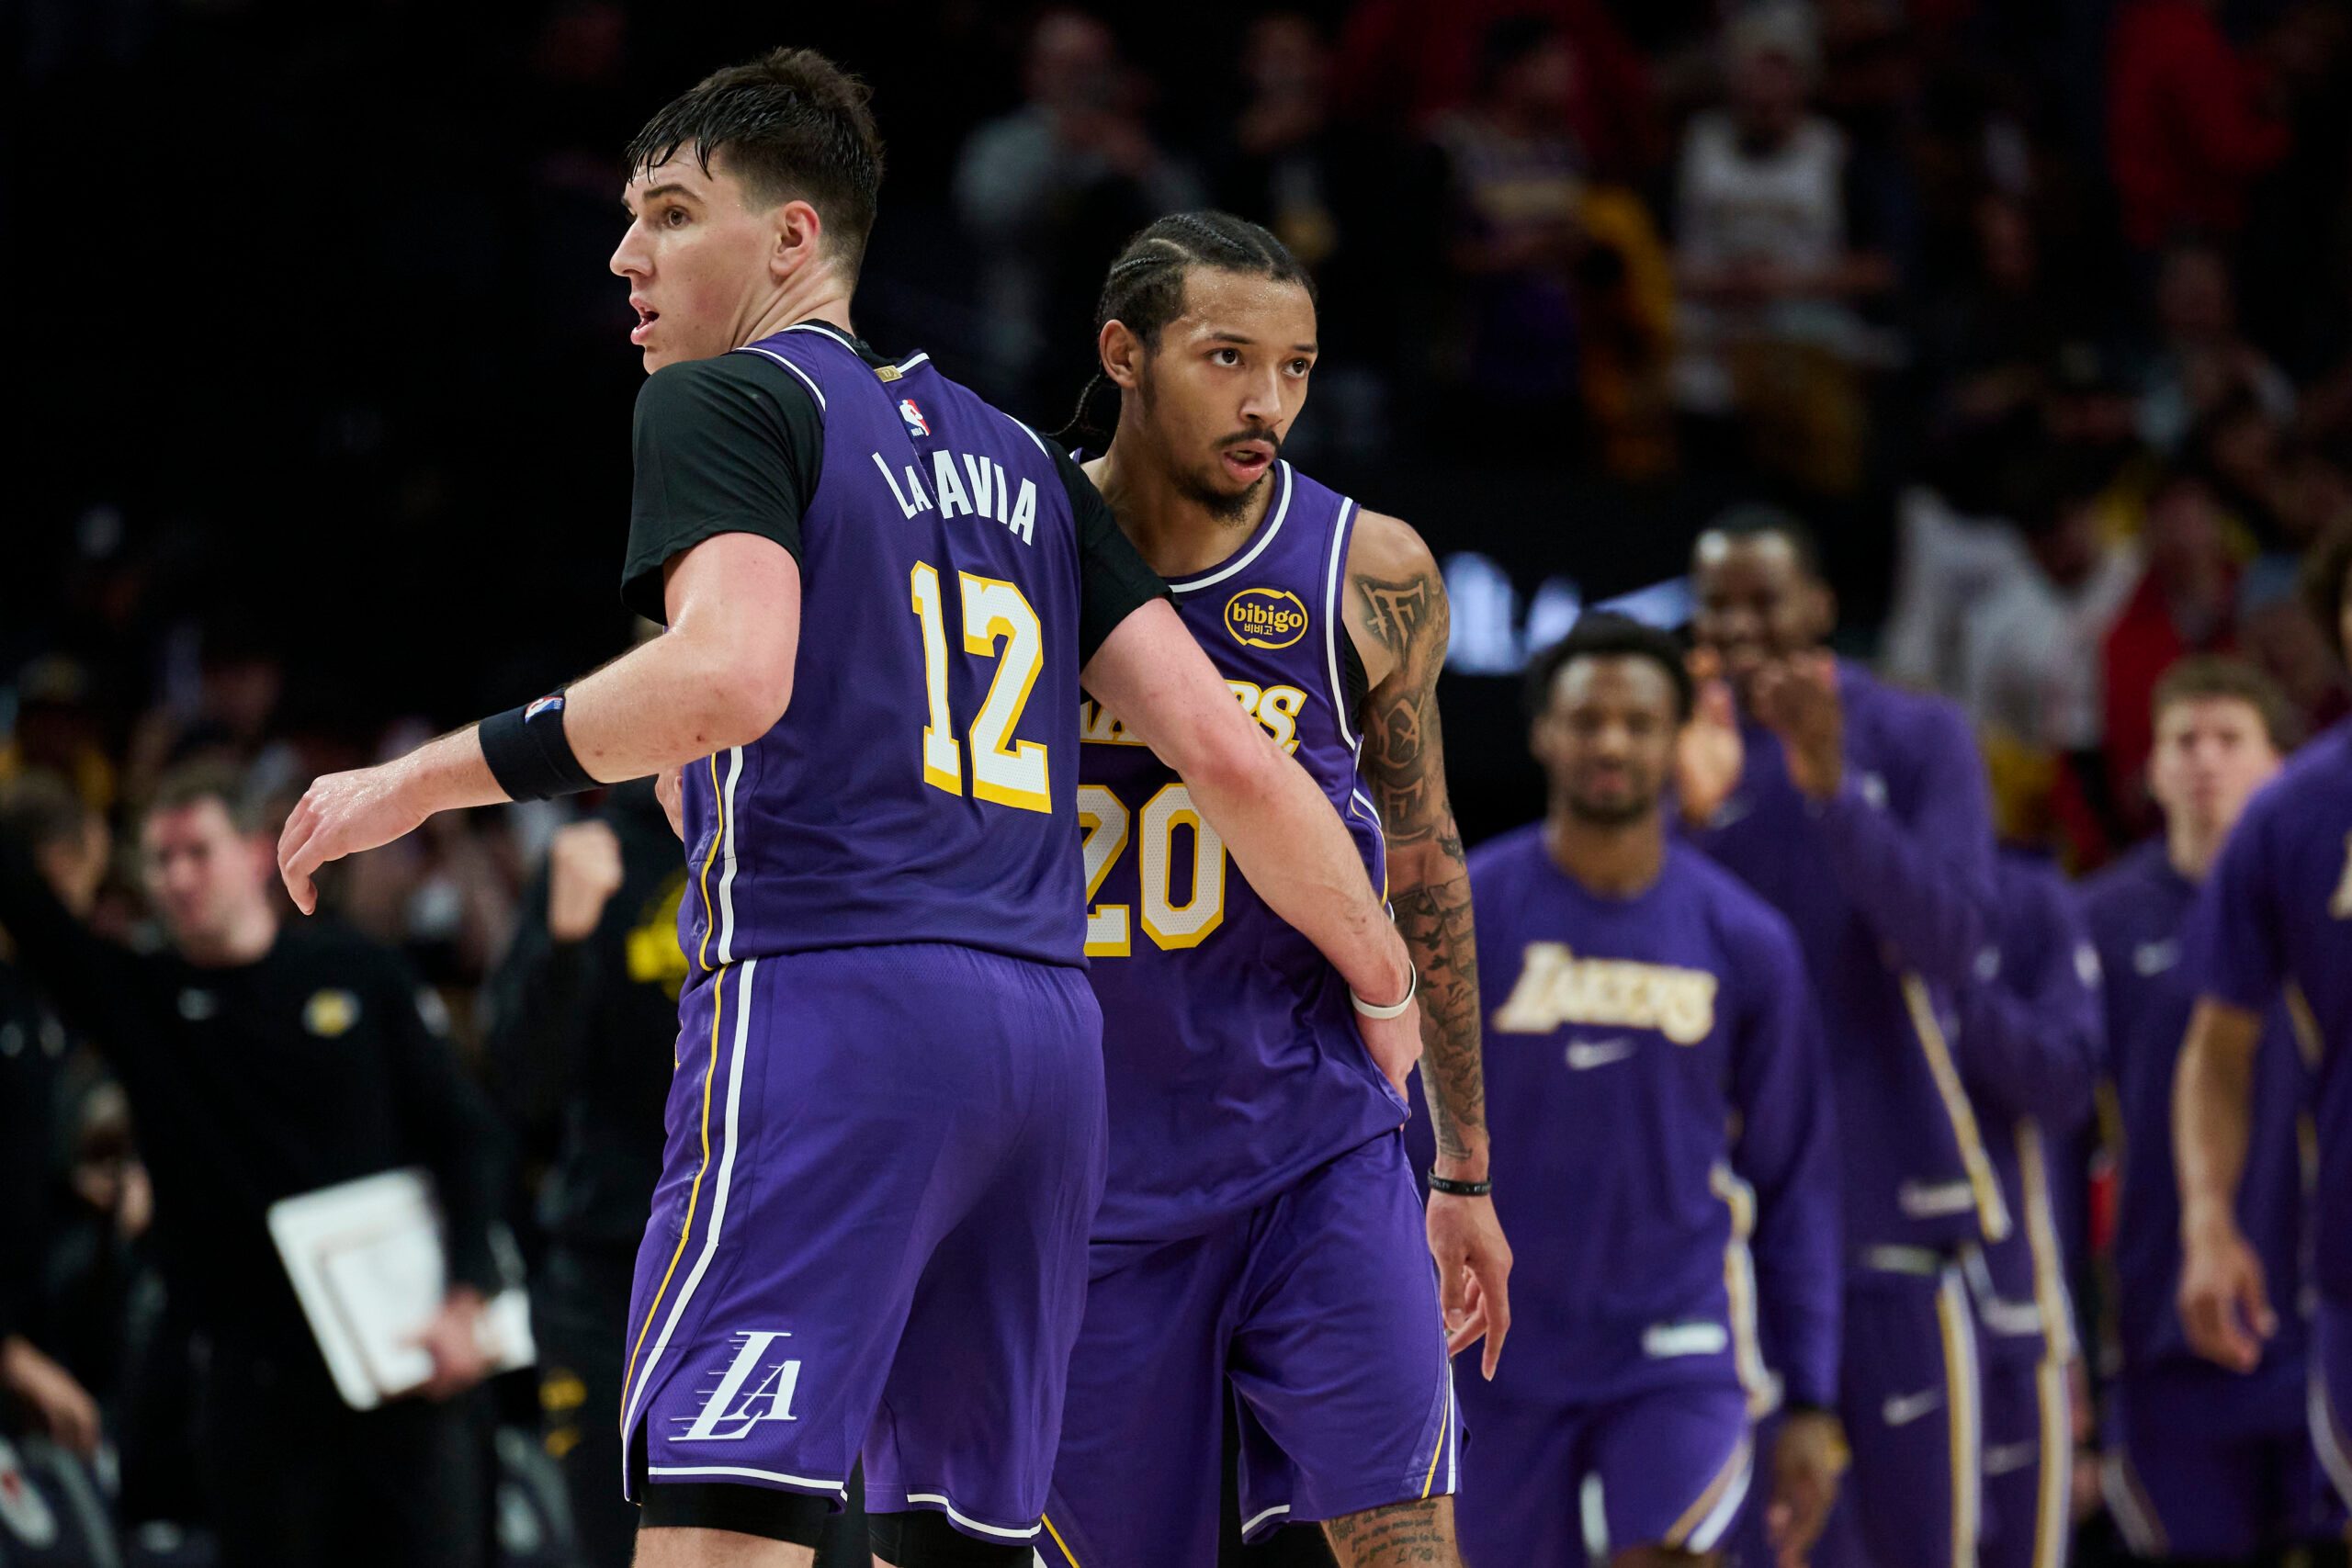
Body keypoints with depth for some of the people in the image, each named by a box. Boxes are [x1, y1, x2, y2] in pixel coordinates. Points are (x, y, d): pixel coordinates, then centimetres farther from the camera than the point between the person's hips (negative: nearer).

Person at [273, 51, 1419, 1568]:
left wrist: (425, 780, -13)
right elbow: (1222, 750, 15)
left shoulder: (725, 399, 1)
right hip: (1046, 1032, 8)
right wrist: (1388, 986, 24)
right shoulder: (1016, 457, 22)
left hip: (827, 993, -8)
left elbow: (732, 676, -18)